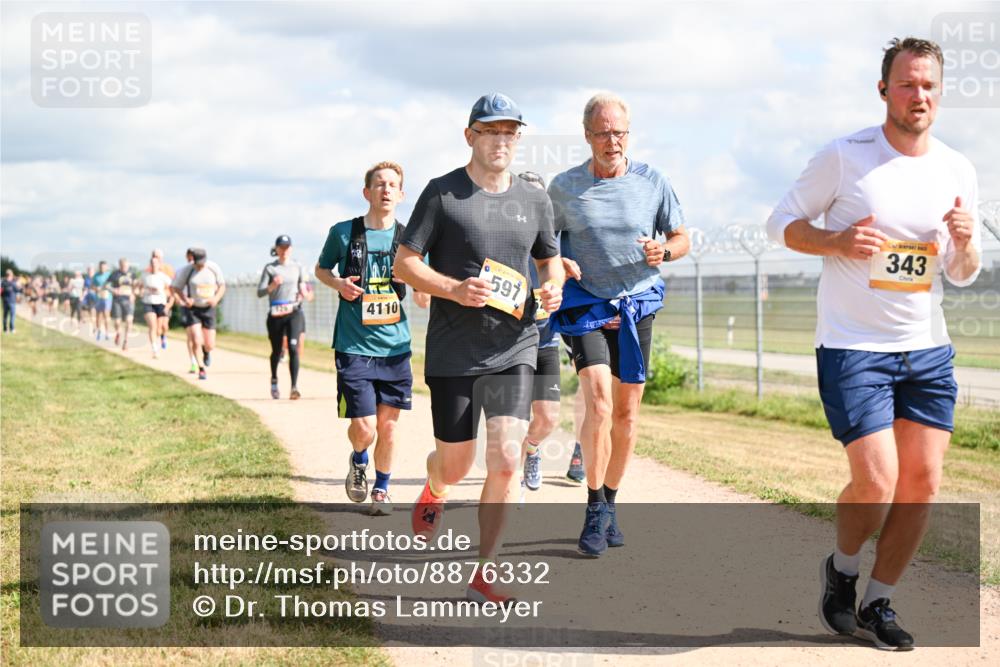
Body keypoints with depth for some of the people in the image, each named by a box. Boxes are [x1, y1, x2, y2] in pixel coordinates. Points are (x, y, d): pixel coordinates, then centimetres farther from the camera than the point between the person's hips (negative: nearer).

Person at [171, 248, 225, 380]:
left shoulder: (214, 268, -7)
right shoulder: (186, 270, -12)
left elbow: (222, 285, 7)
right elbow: (175, 287, -1)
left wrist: (216, 298, -12)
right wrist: (184, 299, -19)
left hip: (208, 309, 2)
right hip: (192, 309, -2)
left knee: (210, 345, 2)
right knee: (196, 340, -16)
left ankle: (206, 353, 40)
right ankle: (201, 369, 1)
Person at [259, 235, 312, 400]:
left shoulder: (297, 267, 9)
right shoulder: (270, 268, 2)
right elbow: (260, 292, -3)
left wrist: (305, 295, 2)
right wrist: (273, 285, -20)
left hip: (294, 312, 0)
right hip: (275, 314, 0)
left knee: (293, 348, -16)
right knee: (276, 351, 11)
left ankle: (294, 387, -21)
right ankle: (274, 380, 39)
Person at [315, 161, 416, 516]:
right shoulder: (343, 232, -1)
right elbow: (321, 269, 16)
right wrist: (338, 284, -6)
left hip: (395, 345, 2)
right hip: (354, 345, -2)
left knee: (389, 422, 6)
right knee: (364, 428, -7)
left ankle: (382, 488, 27)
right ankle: (358, 460, 28)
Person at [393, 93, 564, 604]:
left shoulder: (534, 199, 8)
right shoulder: (442, 193, -3)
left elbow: (549, 257, 23)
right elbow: (404, 263, -3)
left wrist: (553, 286, 0)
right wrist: (454, 289, -19)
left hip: (514, 349, 2)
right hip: (452, 351, -2)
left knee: (504, 459, -11)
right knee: (455, 465, 8)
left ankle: (482, 576, 1)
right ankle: (434, 491, 48)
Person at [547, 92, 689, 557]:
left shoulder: (652, 182, 0)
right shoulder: (563, 188, -1)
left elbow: (681, 238, 8)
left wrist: (663, 251, -13)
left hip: (637, 306, 2)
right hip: (586, 306, -2)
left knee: (627, 410, 6)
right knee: (598, 402, -18)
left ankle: (610, 505, 22)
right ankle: (595, 512, -9)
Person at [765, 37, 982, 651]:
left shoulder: (958, 171, 6)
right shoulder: (845, 157, -7)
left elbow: (962, 276, 14)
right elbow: (783, 221, 1)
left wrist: (967, 243, -9)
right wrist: (837, 242, -17)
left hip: (928, 348, 5)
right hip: (853, 347, -5)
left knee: (922, 484, 3)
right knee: (876, 485, -12)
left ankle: (878, 606, 20)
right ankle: (842, 569, 20)